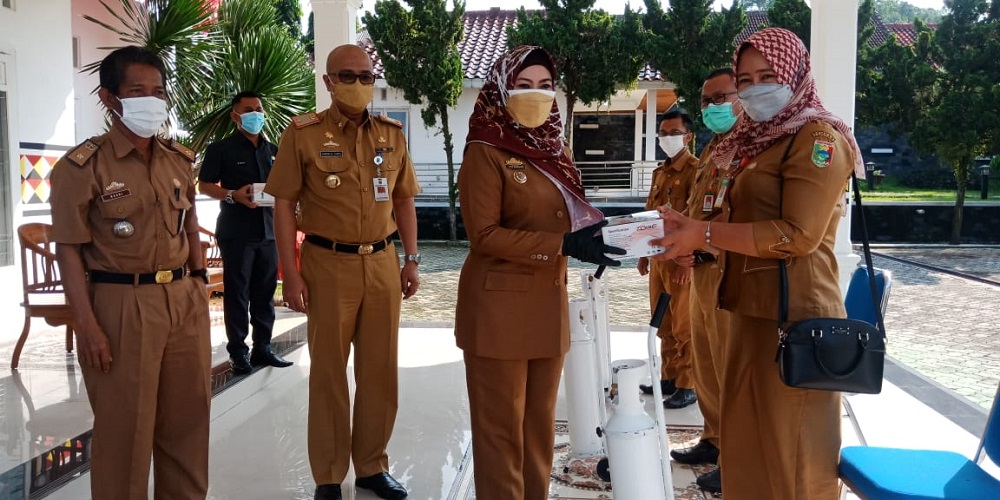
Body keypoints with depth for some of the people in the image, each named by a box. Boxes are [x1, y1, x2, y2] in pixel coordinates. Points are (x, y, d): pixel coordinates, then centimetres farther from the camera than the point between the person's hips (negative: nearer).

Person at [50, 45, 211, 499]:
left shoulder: (180, 160, 9)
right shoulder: (82, 166, -8)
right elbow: (69, 251, -10)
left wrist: (199, 288, 10)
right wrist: (87, 326, -15)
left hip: (184, 301, 5)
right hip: (121, 306, -5)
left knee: (187, 417, 14)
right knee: (125, 426, 6)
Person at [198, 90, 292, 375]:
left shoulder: (273, 150, 15)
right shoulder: (221, 149, 0)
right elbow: (204, 185, -2)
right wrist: (233, 195, -18)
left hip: (268, 229, 5)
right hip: (236, 231, -5)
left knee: (265, 292, 8)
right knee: (237, 292, -1)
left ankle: (262, 348, 17)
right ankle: (238, 351, 5)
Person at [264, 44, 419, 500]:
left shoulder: (391, 134, 8)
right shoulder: (303, 134, -4)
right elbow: (283, 205, -5)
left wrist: (411, 260, 9)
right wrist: (291, 273, -10)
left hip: (382, 264, 4)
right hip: (329, 265, -3)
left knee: (381, 369, 11)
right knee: (329, 371, 7)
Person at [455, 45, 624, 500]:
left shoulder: (555, 148, 12)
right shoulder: (486, 152, -11)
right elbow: (484, 233, -17)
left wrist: (593, 231, -4)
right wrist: (564, 245, -23)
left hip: (549, 302, 7)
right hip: (501, 305, -7)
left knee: (540, 419, 17)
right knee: (502, 424, 5)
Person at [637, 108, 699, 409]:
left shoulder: (697, 170, -9)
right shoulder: (659, 172, 16)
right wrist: (644, 255, 17)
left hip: (682, 261, -8)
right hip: (658, 258, 8)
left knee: (683, 327, -1)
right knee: (664, 325, 15)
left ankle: (687, 386, 7)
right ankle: (668, 377, 26)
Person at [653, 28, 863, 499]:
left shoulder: (818, 138, -8)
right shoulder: (757, 143, 18)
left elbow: (799, 234, -17)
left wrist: (706, 234, -16)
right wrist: (688, 227, 7)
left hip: (793, 316, -8)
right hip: (753, 311, 8)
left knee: (789, 451, 1)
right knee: (748, 442, 15)